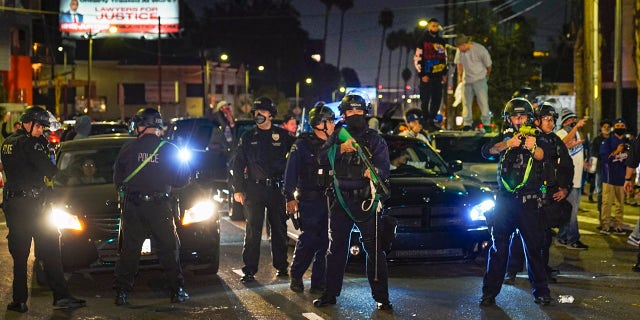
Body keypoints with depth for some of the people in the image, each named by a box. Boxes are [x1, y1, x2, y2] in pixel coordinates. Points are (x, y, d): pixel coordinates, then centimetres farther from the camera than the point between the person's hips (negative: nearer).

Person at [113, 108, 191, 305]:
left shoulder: (128, 150, -3)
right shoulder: (169, 150, -2)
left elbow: (117, 179, 4)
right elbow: (183, 179, 5)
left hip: (132, 208, 0)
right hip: (160, 207, 0)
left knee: (129, 250, 6)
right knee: (169, 249, 9)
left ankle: (122, 293, 4)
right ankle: (177, 291, 9)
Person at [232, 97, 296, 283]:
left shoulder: (283, 136, 5)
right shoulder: (248, 138, 9)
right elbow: (238, 164, 9)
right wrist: (238, 189, 2)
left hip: (277, 189, 0)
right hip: (254, 189, 0)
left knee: (279, 229, 7)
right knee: (253, 230, -2)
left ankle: (281, 266, 18)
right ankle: (249, 270, 0)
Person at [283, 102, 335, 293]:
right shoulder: (302, 145, -2)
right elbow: (290, 173, -5)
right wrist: (290, 198, -11)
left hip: (328, 200, 5)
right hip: (309, 201, -5)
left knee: (325, 242, 2)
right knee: (309, 239, -10)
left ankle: (319, 283, 7)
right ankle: (296, 277, 7)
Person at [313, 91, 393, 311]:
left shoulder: (375, 140, 4)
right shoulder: (338, 135, 12)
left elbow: (384, 168, -5)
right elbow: (323, 157, -2)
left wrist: (375, 172, -28)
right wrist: (340, 149, -20)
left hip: (366, 201, -3)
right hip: (340, 200, 3)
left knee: (374, 250, -5)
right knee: (336, 249, 9)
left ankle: (381, 297, -2)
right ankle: (330, 294, 18)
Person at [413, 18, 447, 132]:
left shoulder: (441, 41, 15)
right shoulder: (423, 40, -4)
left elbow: (444, 57, 24)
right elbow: (417, 58, -7)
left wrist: (444, 73, 16)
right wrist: (422, 75, -11)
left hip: (438, 75, 6)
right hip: (427, 76, -6)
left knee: (437, 99, 7)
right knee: (425, 100, -4)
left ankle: (431, 121, 16)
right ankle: (426, 123, 1)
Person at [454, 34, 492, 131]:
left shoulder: (480, 49, -16)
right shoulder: (460, 51, -2)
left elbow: (488, 65, -2)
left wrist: (486, 75, 11)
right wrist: (460, 75, 19)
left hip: (479, 79, -4)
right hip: (467, 79, 4)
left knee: (483, 101, -7)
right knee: (466, 102, 2)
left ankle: (486, 123, -2)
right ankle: (467, 123, 9)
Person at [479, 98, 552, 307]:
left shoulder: (536, 138, 4)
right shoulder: (505, 137, 9)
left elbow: (542, 156, -18)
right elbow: (487, 151, -11)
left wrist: (533, 147, -42)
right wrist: (508, 144, -30)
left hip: (529, 202, -1)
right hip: (504, 201, 1)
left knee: (534, 248, 1)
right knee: (499, 248, 2)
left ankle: (541, 292, 8)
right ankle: (489, 293, 5)